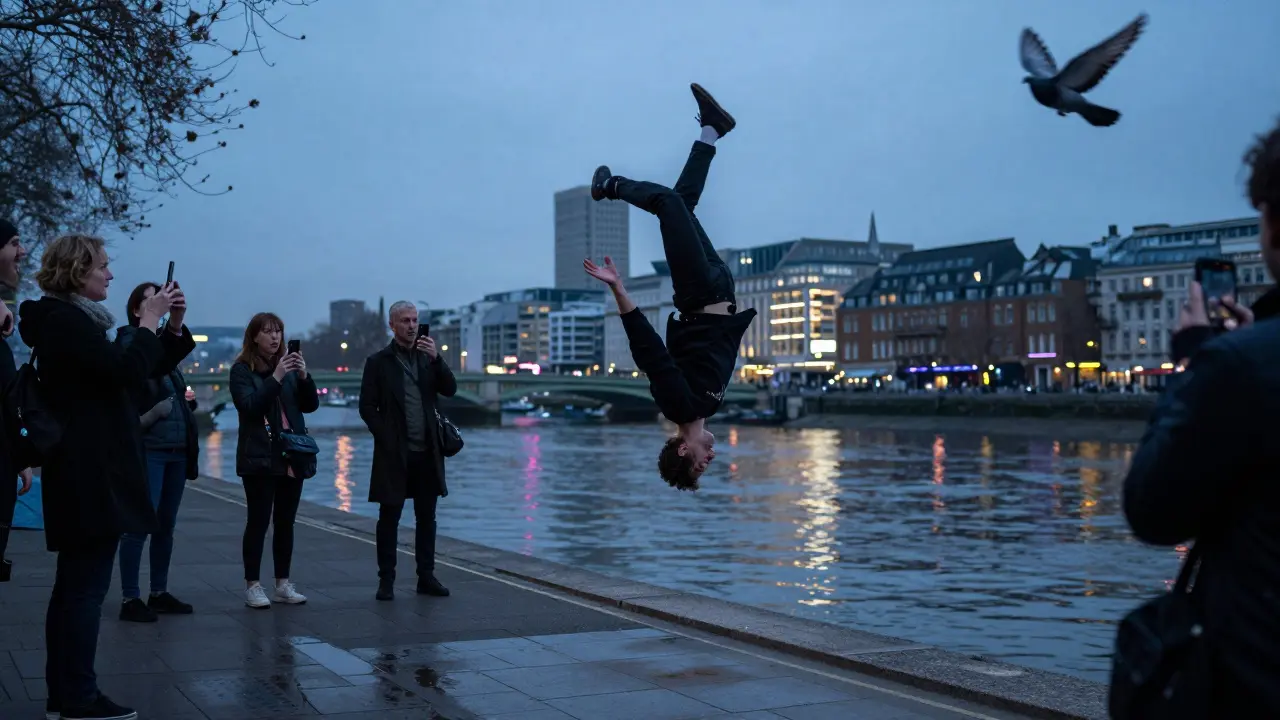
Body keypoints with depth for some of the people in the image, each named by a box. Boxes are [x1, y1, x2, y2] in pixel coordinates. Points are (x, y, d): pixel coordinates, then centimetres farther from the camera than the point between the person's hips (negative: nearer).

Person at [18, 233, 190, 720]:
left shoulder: (70, 320, 19)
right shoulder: (66, 320, -13)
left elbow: (127, 370, 20)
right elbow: (128, 372, -23)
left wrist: (174, 326, 8)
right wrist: (149, 321, -11)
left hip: (82, 471, 11)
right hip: (92, 474, -11)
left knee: (73, 585, 12)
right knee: (87, 587, -8)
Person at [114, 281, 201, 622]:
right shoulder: (129, 340, -6)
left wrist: (188, 399, 9)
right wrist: (175, 324, -43)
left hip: (177, 447, 8)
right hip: (148, 446, -8)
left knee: (166, 524, 11)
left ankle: (159, 593, 18)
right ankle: (130, 599, -5)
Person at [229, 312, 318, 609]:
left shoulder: (288, 366, 13)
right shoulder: (242, 370, -3)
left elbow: (310, 405, 6)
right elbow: (249, 406, -16)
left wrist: (304, 376, -11)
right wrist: (275, 378, -24)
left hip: (292, 457, 5)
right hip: (260, 459, -5)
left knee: (286, 522, 8)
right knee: (258, 521, -4)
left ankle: (283, 584, 13)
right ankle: (253, 585, 1)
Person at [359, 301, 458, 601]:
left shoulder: (428, 357, 10)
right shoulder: (378, 362, -1)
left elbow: (450, 389, -2)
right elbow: (367, 408, -3)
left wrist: (436, 358, -14)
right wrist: (387, 440, -9)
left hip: (427, 452, 4)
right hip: (394, 453, -4)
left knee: (426, 517, 8)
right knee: (389, 518, 1)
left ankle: (426, 577, 14)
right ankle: (386, 580, 6)